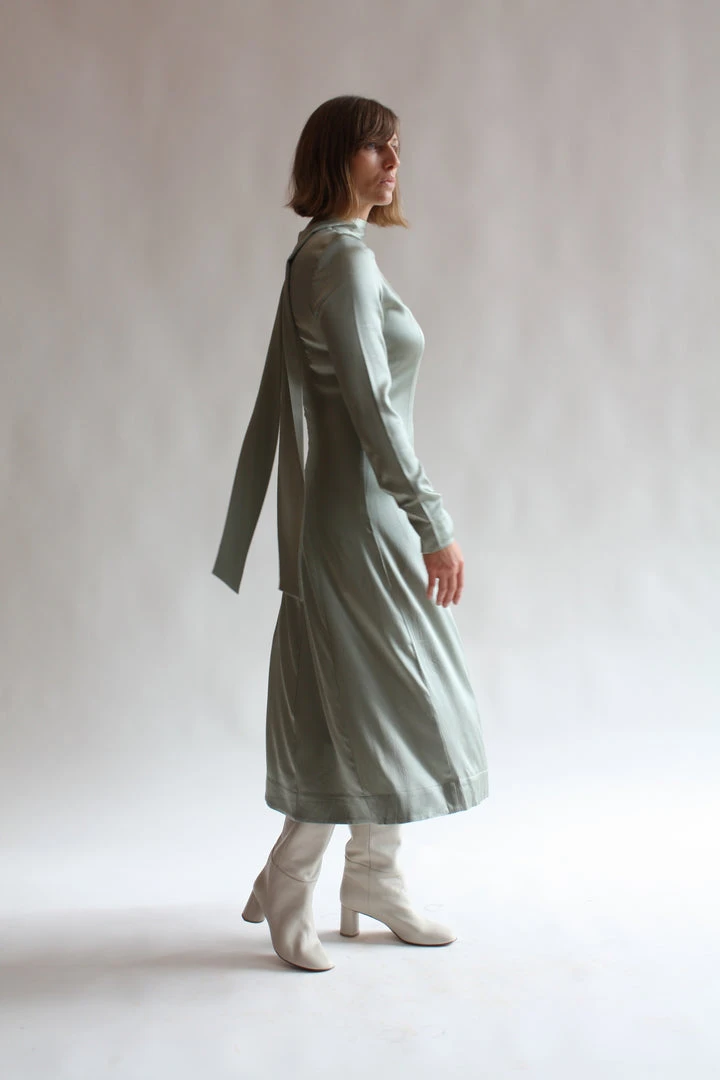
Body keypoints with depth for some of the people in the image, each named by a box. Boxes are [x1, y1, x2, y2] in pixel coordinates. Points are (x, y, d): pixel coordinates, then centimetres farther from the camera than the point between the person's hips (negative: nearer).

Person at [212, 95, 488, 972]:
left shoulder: (323, 255, 15)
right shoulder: (344, 257, -15)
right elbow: (370, 404, -21)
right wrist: (433, 524, -20)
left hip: (353, 503, 10)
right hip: (361, 506, -10)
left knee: (385, 693, 14)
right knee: (375, 697, -1)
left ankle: (374, 877, 25)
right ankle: (284, 886, 11)